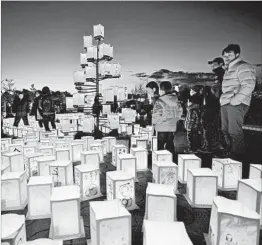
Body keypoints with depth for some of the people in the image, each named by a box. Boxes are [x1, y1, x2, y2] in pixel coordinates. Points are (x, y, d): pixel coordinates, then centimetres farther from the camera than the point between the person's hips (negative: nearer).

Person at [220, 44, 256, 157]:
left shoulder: (243, 67, -6)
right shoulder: (229, 69, 23)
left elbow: (248, 86, -17)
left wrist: (234, 100, -19)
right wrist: (224, 99, 14)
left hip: (236, 104, -9)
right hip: (225, 104, 9)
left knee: (234, 131, -7)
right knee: (225, 130, 13)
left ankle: (237, 154, 5)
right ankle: (228, 150, 25)